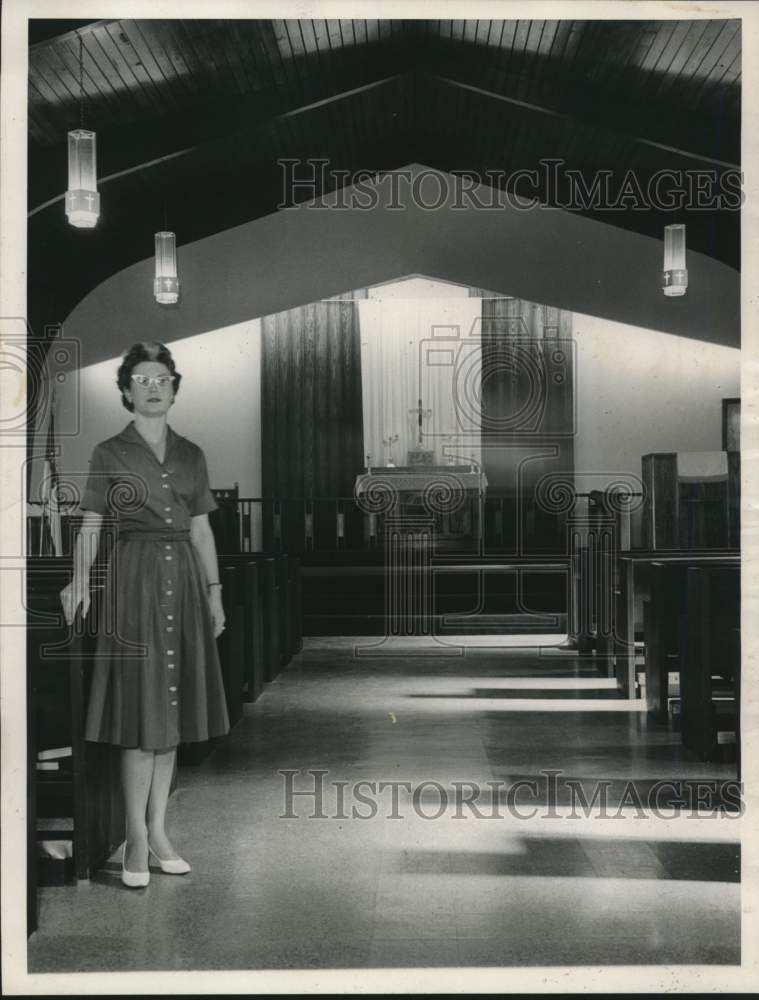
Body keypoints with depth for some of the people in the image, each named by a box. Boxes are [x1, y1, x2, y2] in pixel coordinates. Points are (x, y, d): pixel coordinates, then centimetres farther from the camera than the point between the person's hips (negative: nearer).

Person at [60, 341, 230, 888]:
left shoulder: (191, 454, 13)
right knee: (142, 705, -6)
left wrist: (215, 590, 9)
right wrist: (80, 579, -19)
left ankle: (158, 831, 16)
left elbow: (202, 528, 14)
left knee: (174, 703, 7)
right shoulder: (109, 453, 2)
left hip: (183, 578, 4)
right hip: (134, 577, -4)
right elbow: (91, 525, -3)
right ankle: (137, 838, 3)